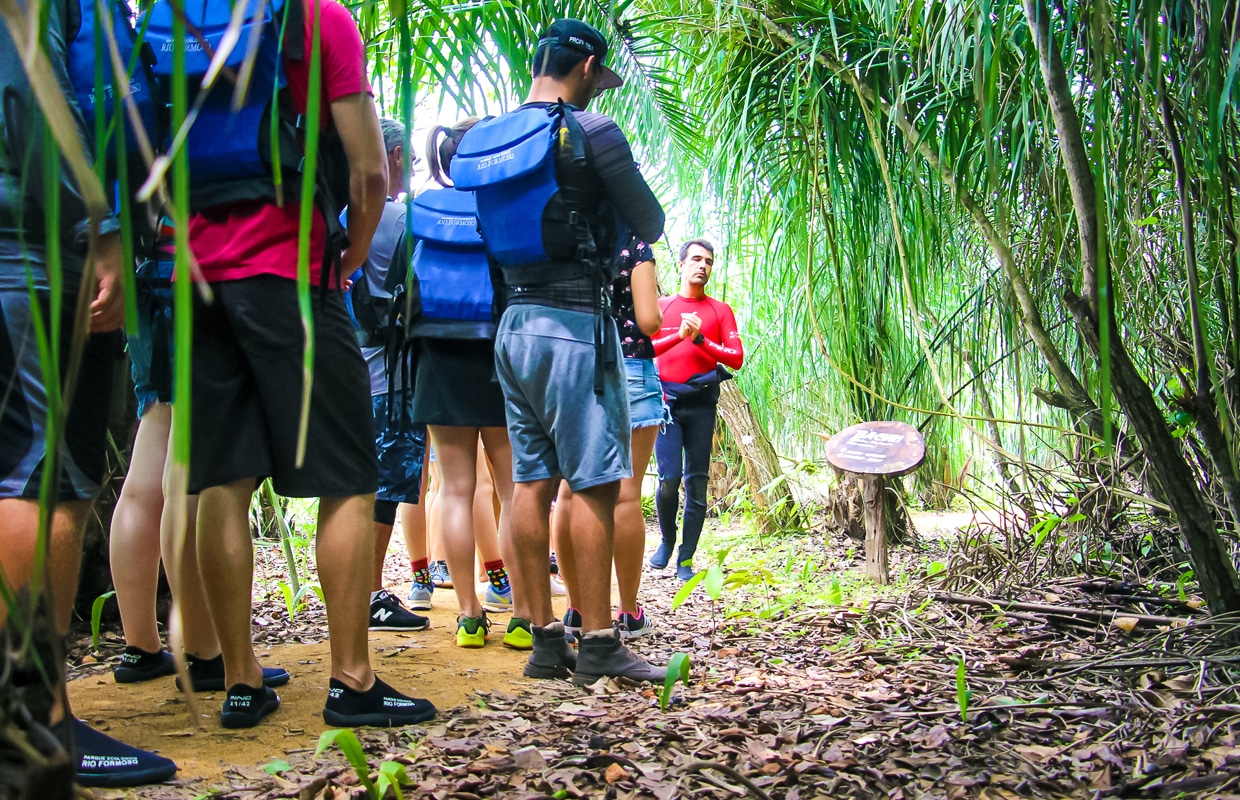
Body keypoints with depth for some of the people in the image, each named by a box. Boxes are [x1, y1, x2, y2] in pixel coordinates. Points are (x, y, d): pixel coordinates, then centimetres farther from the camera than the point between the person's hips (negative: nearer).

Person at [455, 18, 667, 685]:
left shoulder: (482, 138, 12)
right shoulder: (591, 132, -7)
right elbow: (650, 226, -1)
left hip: (513, 323, 7)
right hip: (574, 323, -7)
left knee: (531, 482, 7)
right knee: (594, 483, -4)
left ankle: (545, 639, 12)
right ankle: (597, 645, -1)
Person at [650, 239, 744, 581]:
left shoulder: (721, 311, 10)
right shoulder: (661, 306, 10)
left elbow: (737, 358, 0)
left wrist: (699, 339, -11)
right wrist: (678, 335, -16)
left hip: (702, 402, 1)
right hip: (667, 400, -1)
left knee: (697, 483, 0)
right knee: (669, 478, -11)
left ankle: (686, 560, 8)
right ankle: (667, 541, 16)